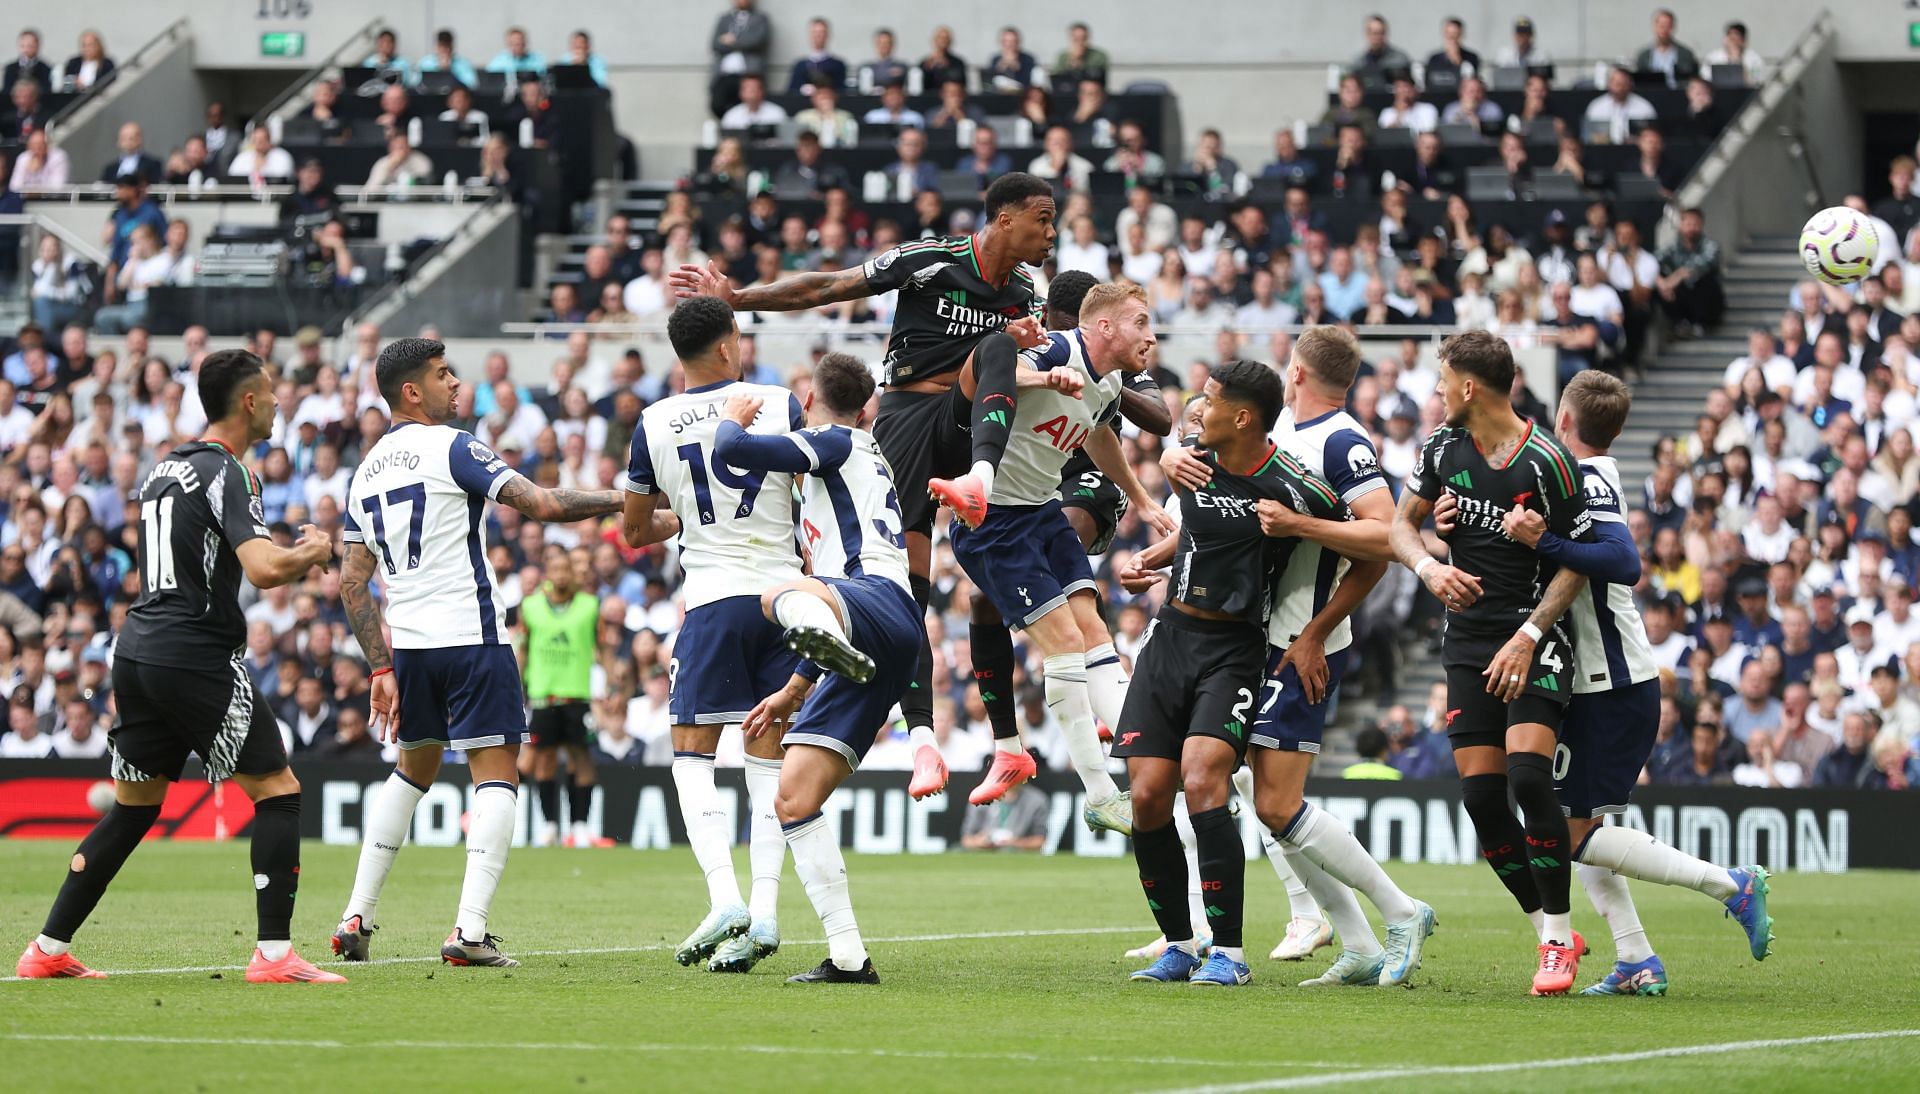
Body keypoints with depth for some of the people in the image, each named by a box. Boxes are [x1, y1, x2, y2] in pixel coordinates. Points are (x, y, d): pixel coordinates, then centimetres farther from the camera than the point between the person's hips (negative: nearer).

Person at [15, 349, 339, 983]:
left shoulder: (164, 470, 16)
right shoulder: (226, 474, -11)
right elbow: (264, 569, -24)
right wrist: (312, 553, -3)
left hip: (137, 649, 9)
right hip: (197, 660, -9)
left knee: (133, 806, 17)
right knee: (277, 791, -3)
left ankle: (48, 950, 16)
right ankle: (274, 954, -9)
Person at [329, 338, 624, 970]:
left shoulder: (365, 471, 13)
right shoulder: (451, 448, -8)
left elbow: (352, 582, 12)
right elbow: (542, 505, -16)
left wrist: (381, 668, 14)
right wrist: (623, 500, -4)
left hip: (408, 643, 7)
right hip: (472, 634, -7)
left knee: (413, 770, 23)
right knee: (496, 774, -3)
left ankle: (357, 919, 16)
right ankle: (470, 930, -17)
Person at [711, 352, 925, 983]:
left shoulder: (841, 445, 12)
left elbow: (732, 451, -2)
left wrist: (734, 416, 21)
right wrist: (796, 689, 44)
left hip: (882, 602, -8)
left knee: (777, 597, -40)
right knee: (794, 800, 1)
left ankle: (825, 637, -76)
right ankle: (848, 957, -3)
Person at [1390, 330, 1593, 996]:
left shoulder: (1546, 462, -12)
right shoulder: (1444, 448, 4)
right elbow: (1400, 523, 12)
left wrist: (1527, 637, -16)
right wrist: (1429, 568, -10)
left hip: (1535, 643, -5)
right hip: (1467, 643, 5)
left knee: (1527, 774, -21)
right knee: (1481, 795, -3)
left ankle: (1559, 936, -10)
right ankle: (1549, 935, 10)